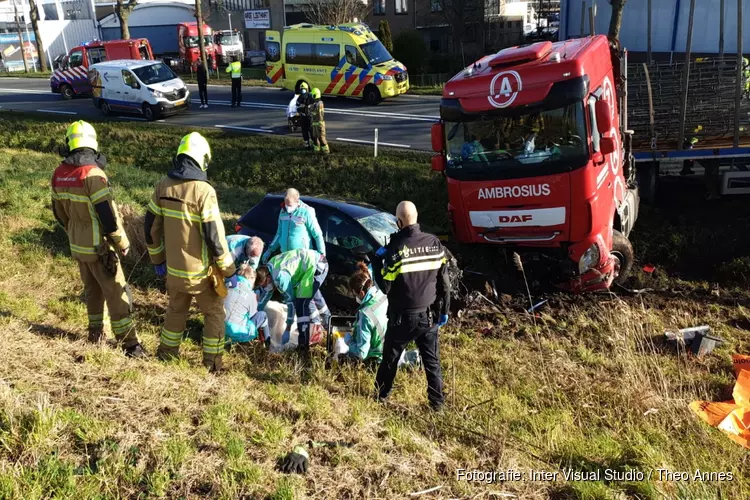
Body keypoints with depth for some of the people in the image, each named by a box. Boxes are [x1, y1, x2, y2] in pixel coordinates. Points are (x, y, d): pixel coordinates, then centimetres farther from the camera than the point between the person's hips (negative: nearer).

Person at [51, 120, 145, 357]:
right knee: (116, 294, 0)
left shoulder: (59, 174, 1)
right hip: (99, 246, -7)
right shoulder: (93, 174, -23)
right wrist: (122, 243, -9)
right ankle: (129, 344, 4)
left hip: (77, 245, 7)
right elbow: (108, 215, -22)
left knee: (92, 289, 22)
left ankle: (96, 333, 33)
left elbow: (59, 213, 12)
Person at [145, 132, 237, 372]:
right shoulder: (203, 191, -20)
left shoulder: (163, 186, -2)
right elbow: (215, 236, -20)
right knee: (215, 313, 14)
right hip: (200, 272, -5)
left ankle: (166, 354, 39)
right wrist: (229, 271, -10)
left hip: (174, 269, 6)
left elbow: (151, 227, 6)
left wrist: (157, 260, 18)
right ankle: (212, 362, 19)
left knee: (176, 311, 26)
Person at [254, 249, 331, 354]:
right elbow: (266, 294, 16)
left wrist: (287, 330, -15)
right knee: (311, 291, 33)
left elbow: (291, 301, -21)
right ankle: (326, 319, 57)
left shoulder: (280, 276, -26)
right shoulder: (268, 269, 1)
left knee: (301, 303, -16)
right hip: (313, 259, 10)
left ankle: (303, 345, -16)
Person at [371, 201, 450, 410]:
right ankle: (437, 401, 19)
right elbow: (444, 282, 3)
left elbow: (385, 287, -14)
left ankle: (380, 396, 29)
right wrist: (444, 310, 13)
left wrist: (377, 260, -2)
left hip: (403, 316, -3)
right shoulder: (435, 243, -3)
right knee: (432, 360, 14)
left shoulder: (396, 248, -19)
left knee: (390, 358, 15)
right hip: (429, 315, 4)